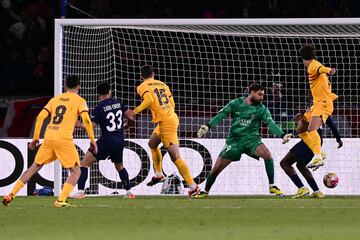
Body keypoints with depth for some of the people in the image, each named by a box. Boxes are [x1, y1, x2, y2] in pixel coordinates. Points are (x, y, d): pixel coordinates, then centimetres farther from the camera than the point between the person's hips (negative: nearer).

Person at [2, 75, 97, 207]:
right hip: (64, 139, -5)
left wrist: (36, 138, 16)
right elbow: (86, 119, -8)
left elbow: (40, 117, 10)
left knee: (34, 167, 17)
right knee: (76, 171, 4)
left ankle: (11, 195, 13)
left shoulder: (55, 99, 18)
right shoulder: (79, 101, 6)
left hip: (48, 138, 5)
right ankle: (61, 200, -14)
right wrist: (92, 140, -2)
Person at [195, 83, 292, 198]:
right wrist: (208, 126, -22)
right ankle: (205, 192, 23)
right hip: (234, 140, 0)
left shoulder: (261, 108, 1)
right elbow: (221, 115, -7)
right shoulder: (236, 104, 0)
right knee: (216, 168, -2)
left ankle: (272, 186, -16)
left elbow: (270, 122, -10)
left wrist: (282, 135, -26)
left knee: (267, 154, -29)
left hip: (252, 139, 0)